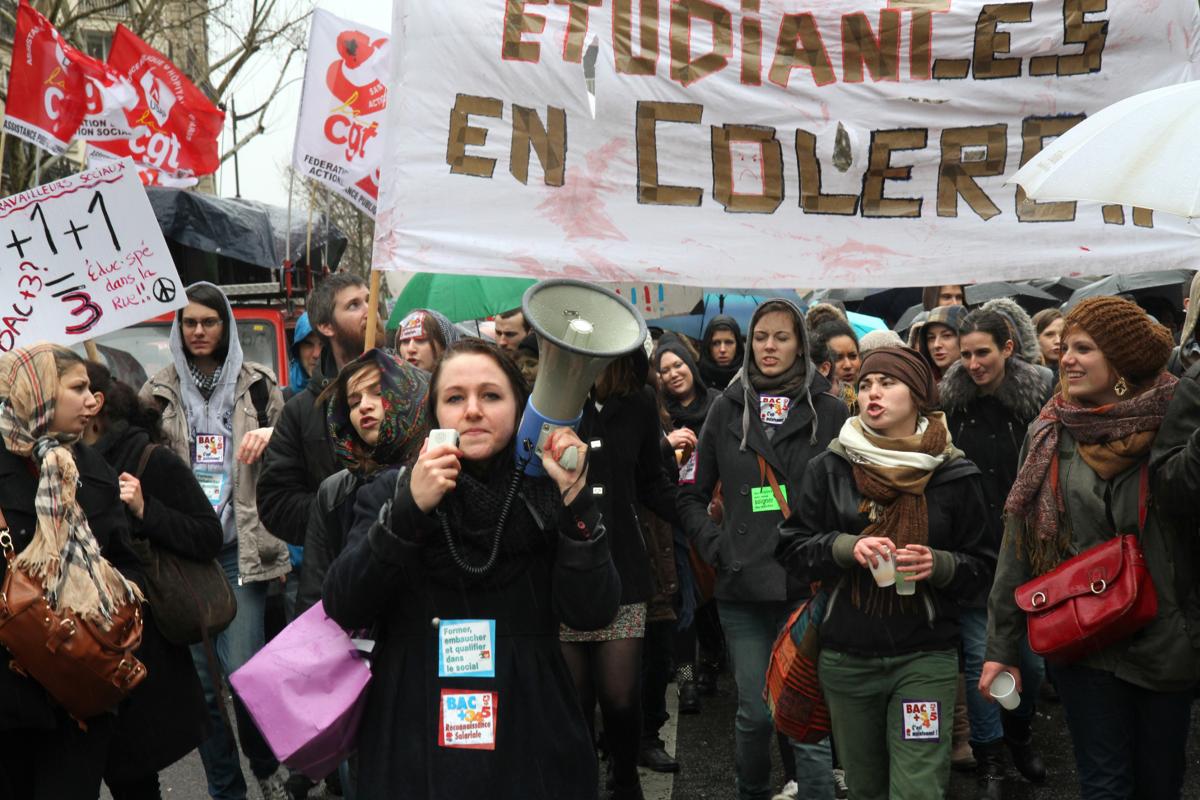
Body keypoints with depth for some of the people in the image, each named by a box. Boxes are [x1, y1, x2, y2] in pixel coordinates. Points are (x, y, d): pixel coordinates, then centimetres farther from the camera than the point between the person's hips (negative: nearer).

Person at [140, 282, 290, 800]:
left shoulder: (257, 383, 7)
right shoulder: (160, 390, 9)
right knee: (201, 679, 5)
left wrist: (271, 435, -7)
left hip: (242, 547, -1)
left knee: (243, 669, -8)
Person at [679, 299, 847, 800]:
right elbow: (691, 496, 12)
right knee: (755, 713, 10)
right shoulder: (727, 409, 8)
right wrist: (715, 545, 0)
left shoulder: (829, 412, 3)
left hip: (810, 585, -1)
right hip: (742, 588, 2)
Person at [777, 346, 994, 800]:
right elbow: (792, 550, 1)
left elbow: (981, 564, 4)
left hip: (925, 657, -2)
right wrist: (846, 547, -15)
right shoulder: (831, 468, 1)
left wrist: (940, 565, -16)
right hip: (845, 658, 2)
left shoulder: (953, 474, -1)